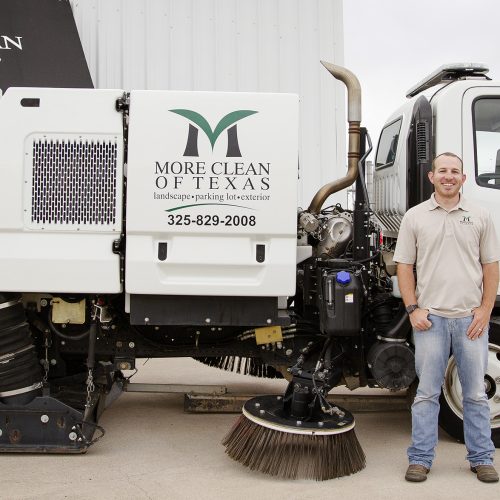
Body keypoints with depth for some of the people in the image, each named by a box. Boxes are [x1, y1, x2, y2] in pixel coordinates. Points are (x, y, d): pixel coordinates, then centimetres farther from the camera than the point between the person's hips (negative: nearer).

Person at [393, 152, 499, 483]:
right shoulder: (415, 217, 5)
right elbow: (404, 265, 4)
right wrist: (413, 309, -4)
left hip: (471, 318, 1)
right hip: (431, 318, -1)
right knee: (427, 393, 5)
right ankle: (420, 459, 13)